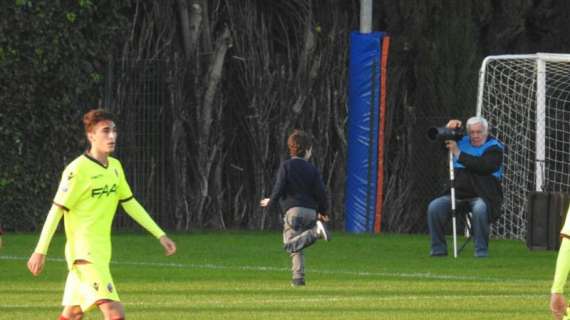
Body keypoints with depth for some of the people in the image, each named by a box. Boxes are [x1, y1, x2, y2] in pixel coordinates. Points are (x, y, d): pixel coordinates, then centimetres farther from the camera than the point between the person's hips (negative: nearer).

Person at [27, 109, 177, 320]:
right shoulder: (77, 170, -14)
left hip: (101, 251, 8)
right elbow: (57, 210, -12)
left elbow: (130, 204, 18)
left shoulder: (115, 167, 10)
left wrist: (160, 235, 15)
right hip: (84, 252, -8)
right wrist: (40, 251, -12)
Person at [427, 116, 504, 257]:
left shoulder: (494, 148, -2)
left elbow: (483, 166, -21)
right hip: (458, 194, 5)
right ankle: (438, 248, -6)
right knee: (434, 207, -16)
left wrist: (459, 154, -19)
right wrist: (449, 128, -3)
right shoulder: (462, 142, 15)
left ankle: (482, 250, -24)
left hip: (482, 196, -5)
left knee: (480, 209, -37)